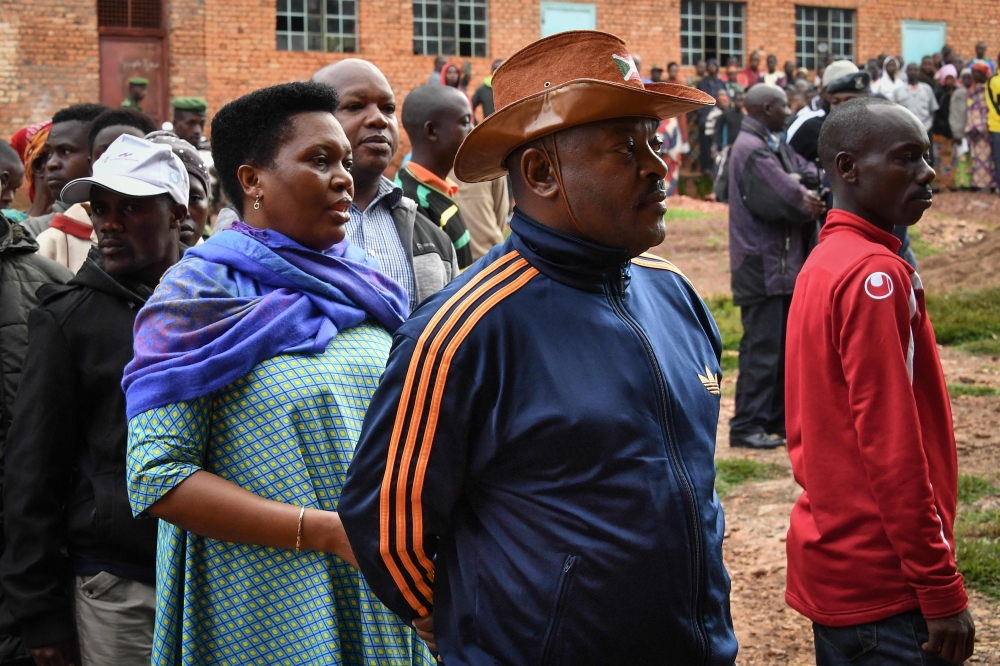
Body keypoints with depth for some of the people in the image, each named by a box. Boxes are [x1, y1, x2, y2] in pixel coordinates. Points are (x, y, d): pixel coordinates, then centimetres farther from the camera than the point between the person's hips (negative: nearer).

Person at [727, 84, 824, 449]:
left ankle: (777, 418, 24)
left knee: (785, 346, 15)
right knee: (761, 349, -6)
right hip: (762, 265, -10)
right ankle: (746, 425, 0)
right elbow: (782, 202, -23)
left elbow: (812, 174, 5)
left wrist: (799, 182, -16)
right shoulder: (752, 150, -17)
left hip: (784, 262, 10)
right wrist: (807, 202, -5)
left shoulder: (776, 145, 16)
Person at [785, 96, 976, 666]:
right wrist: (943, 591, -19)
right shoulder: (877, 275, -18)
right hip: (883, 585, -9)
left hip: (830, 568, 9)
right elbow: (893, 448, -22)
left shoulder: (822, 263, 10)